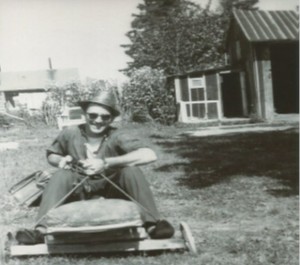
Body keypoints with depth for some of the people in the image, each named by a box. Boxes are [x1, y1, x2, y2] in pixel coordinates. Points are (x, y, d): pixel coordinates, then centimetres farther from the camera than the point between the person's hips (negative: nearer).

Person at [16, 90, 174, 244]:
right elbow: (51, 155, 12)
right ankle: (42, 229, -31)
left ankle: (151, 223, -26)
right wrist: (61, 160, -15)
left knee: (130, 170, -26)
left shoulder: (116, 137, -16)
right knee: (62, 175, -24)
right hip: (80, 193, 2)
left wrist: (106, 162, -35)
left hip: (111, 192, -1)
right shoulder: (71, 134, -8)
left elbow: (149, 155, -32)